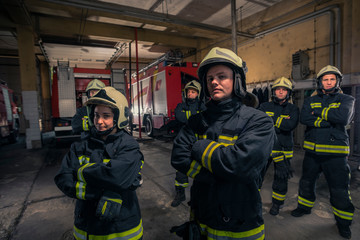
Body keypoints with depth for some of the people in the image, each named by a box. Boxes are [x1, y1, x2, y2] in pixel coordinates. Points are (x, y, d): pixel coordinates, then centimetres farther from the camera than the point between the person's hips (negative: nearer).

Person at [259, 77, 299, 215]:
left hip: (283, 149, 0)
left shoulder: (293, 109, 3)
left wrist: (271, 119, -13)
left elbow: (291, 125, -16)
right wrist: (279, 123, -17)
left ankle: (277, 203, 30)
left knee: (281, 178, 7)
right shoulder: (265, 106, 4)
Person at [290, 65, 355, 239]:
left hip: (335, 152, -2)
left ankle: (343, 221, 29)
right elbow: (304, 118, -11)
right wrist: (327, 120, -18)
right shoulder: (310, 100, 7)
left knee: (340, 189, 6)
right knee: (307, 182, 17)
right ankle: (304, 207, 40)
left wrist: (319, 113, -11)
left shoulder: (346, 99, 2)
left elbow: (343, 118, -19)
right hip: (312, 151, 3)